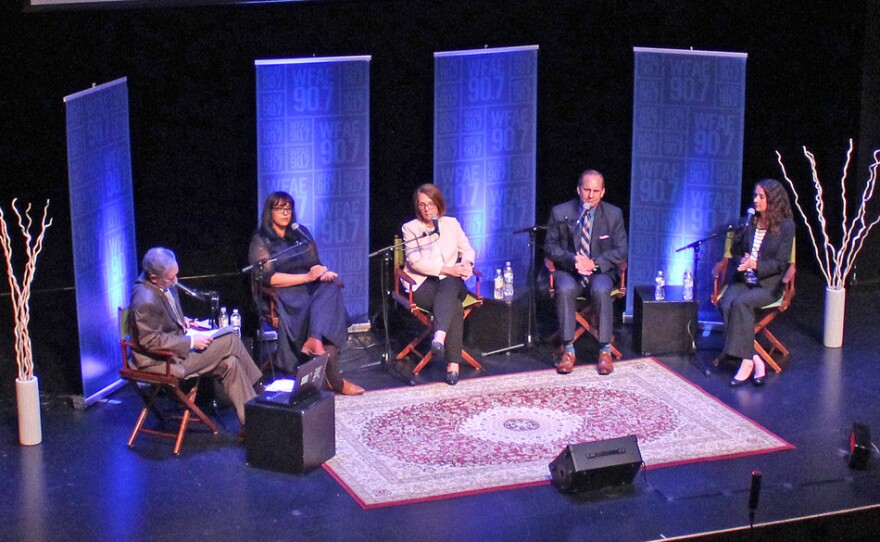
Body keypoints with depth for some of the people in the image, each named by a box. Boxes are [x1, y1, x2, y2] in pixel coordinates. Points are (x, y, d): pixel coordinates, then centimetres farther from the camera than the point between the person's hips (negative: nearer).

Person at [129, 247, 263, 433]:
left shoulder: (163, 284, 0)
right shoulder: (146, 301, -30)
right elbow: (150, 341, -25)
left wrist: (182, 319, 3)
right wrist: (190, 341, -23)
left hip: (178, 346, 9)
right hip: (160, 361, -9)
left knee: (229, 363, -5)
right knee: (231, 342, -12)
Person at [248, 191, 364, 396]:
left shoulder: (301, 233, 21)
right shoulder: (260, 241, 4)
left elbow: (316, 264, 20)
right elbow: (268, 278, -9)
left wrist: (324, 273, -6)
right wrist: (307, 277, -16)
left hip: (311, 289, 5)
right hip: (283, 297, -5)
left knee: (330, 287, -31)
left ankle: (314, 342, -47)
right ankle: (334, 378, -37)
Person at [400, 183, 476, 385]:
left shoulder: (452, 224, 18)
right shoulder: (410, 228, 6)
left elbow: (467, 250, 18)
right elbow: (415, 262, -6)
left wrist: (466, 262, -8)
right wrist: (447, 269, -17)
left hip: (451, 281, 2)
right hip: (423, 285, -2)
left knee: (448, 285, -40)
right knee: (454, 306, -36)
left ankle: (439, 338, -62)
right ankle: (453, 364, -46)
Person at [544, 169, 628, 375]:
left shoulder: (614, 214, 3)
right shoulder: (560, 212, 1)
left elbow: (620, 251, 0)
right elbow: (550, 246, 1)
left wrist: (594, 263, -17)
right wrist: (572, 260, -19)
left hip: (600, 271, 0)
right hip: (569, 270, 0)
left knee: (601, 291, -34)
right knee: (565, 290, -34)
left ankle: (605, 351, -26)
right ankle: (568, 350, -29)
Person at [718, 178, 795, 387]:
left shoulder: (786, 226, -5)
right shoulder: (751, 221, 12)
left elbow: (780, 263, -8)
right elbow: (736, 249, 15)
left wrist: (755, 265, -22)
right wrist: (742, 229, -5)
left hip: (768, 284, -5)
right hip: (744, 279, 5)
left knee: (740, 303, -33)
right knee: (726, 304, -27)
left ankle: (747, 361, -28)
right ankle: (754, 360, -27)